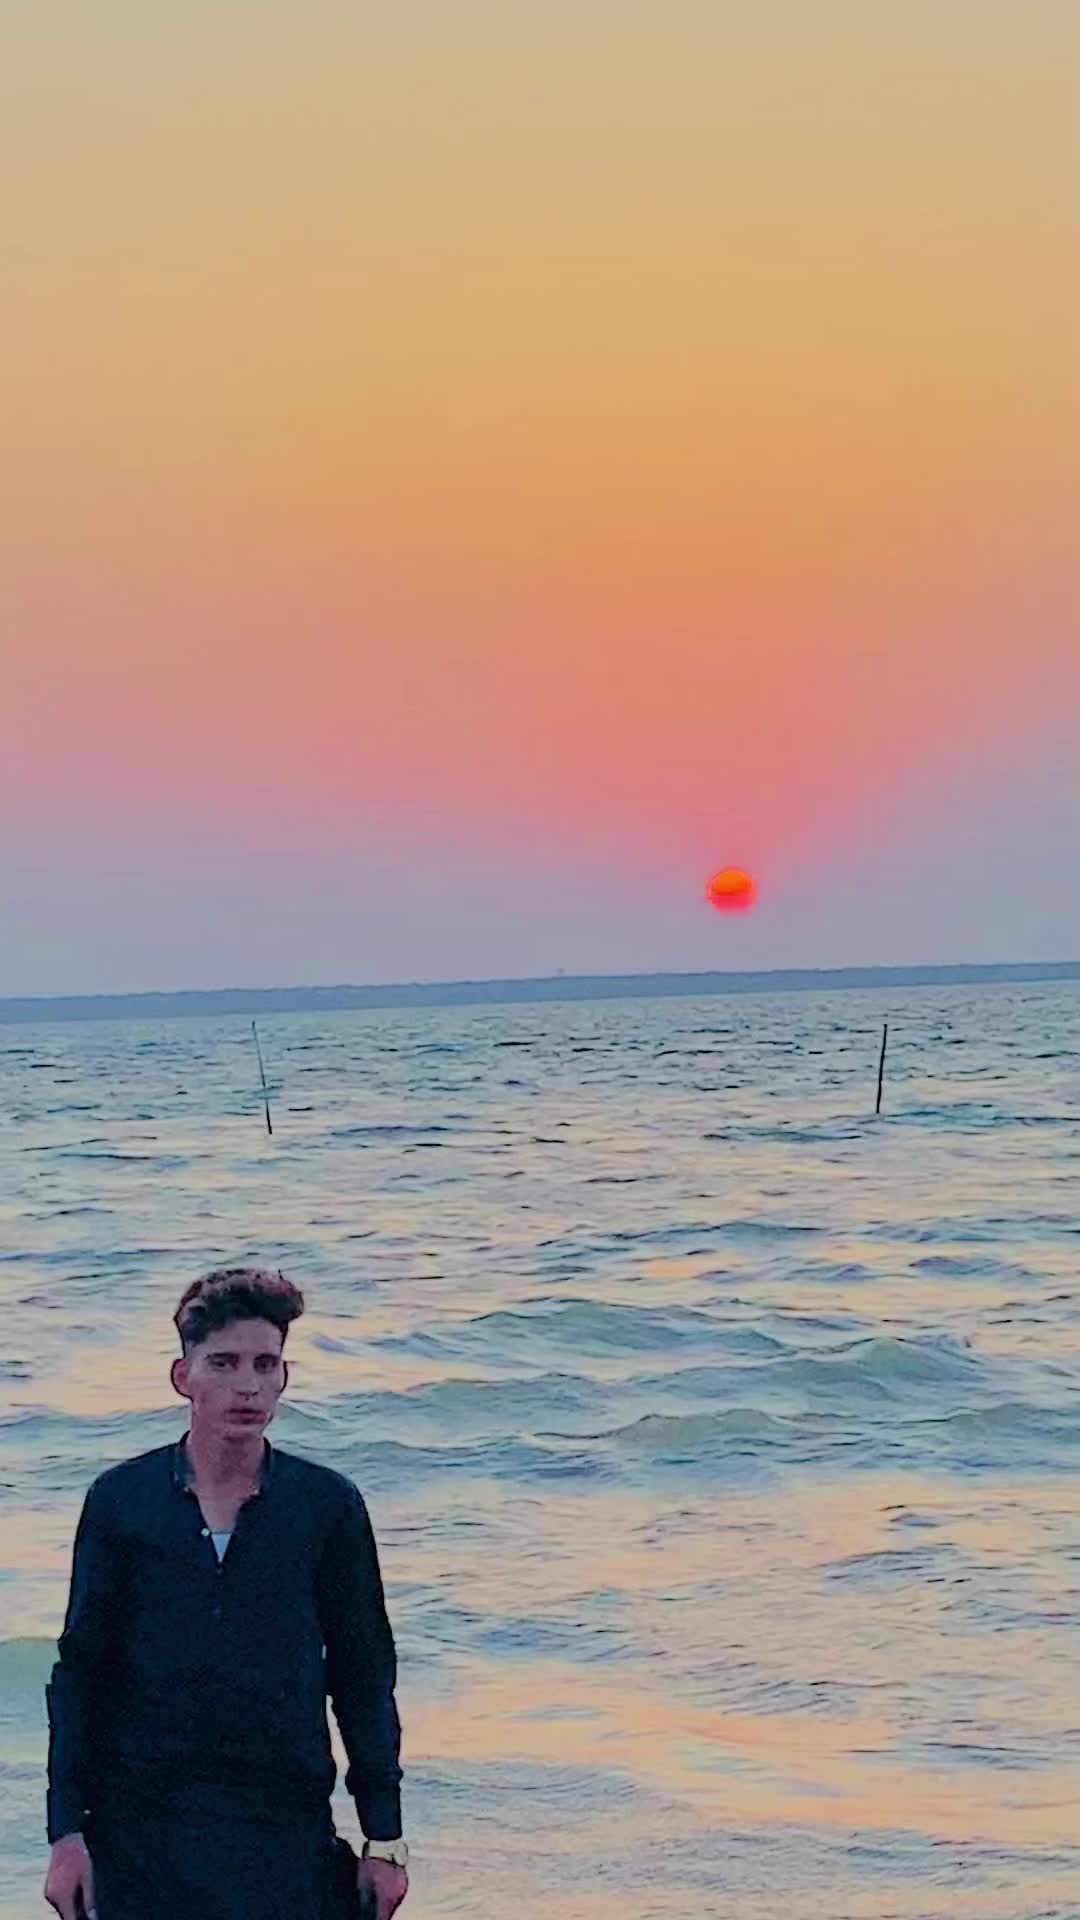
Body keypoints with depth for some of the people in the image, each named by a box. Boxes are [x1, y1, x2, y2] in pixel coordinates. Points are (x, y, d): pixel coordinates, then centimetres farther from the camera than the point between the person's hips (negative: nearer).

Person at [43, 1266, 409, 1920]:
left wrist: (384, 1839, 4)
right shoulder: (120, 1499, 3)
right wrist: (67, 1832, -1)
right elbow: (78, 1674, 5)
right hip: (138, 1829, 0)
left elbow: (364, 1679, 7)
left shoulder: (329, 1505, 3)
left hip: (287, 1834, 0)